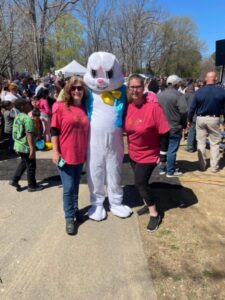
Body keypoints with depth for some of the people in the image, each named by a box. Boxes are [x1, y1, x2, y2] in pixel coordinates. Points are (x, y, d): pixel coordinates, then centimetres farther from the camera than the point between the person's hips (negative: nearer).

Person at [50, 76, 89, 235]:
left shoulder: (85, 108, 4)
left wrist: (87, 151, 11)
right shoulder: (61, 107, -8)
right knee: (69, 188, 1)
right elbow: (54, 130, -7)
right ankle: (69, 218, 17)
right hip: (65, 155, -4)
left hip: (80, 155, 4)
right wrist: (55, 151, -11)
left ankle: (75, 209, 37)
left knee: (75, 186, 18)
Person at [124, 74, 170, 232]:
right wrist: (129, 147, 12)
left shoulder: (154, 106, -23)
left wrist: (163, 154, -17)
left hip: (149, 154, -6)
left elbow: (164, 132, -20)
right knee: (140, 182, 19)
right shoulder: (128, 106, -6)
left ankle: (155, 215, 16)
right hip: (134, 153, 6)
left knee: (140, 183, -5)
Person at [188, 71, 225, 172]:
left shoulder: (199, 91, -4)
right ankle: (214, 167, 12)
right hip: (214, 119, -1)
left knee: (201, 143, 10)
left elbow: (192, 107, -2)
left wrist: (190, 120, 8)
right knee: (215, 143, 9)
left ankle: (202, 165, 16)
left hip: (200, 119, 1)